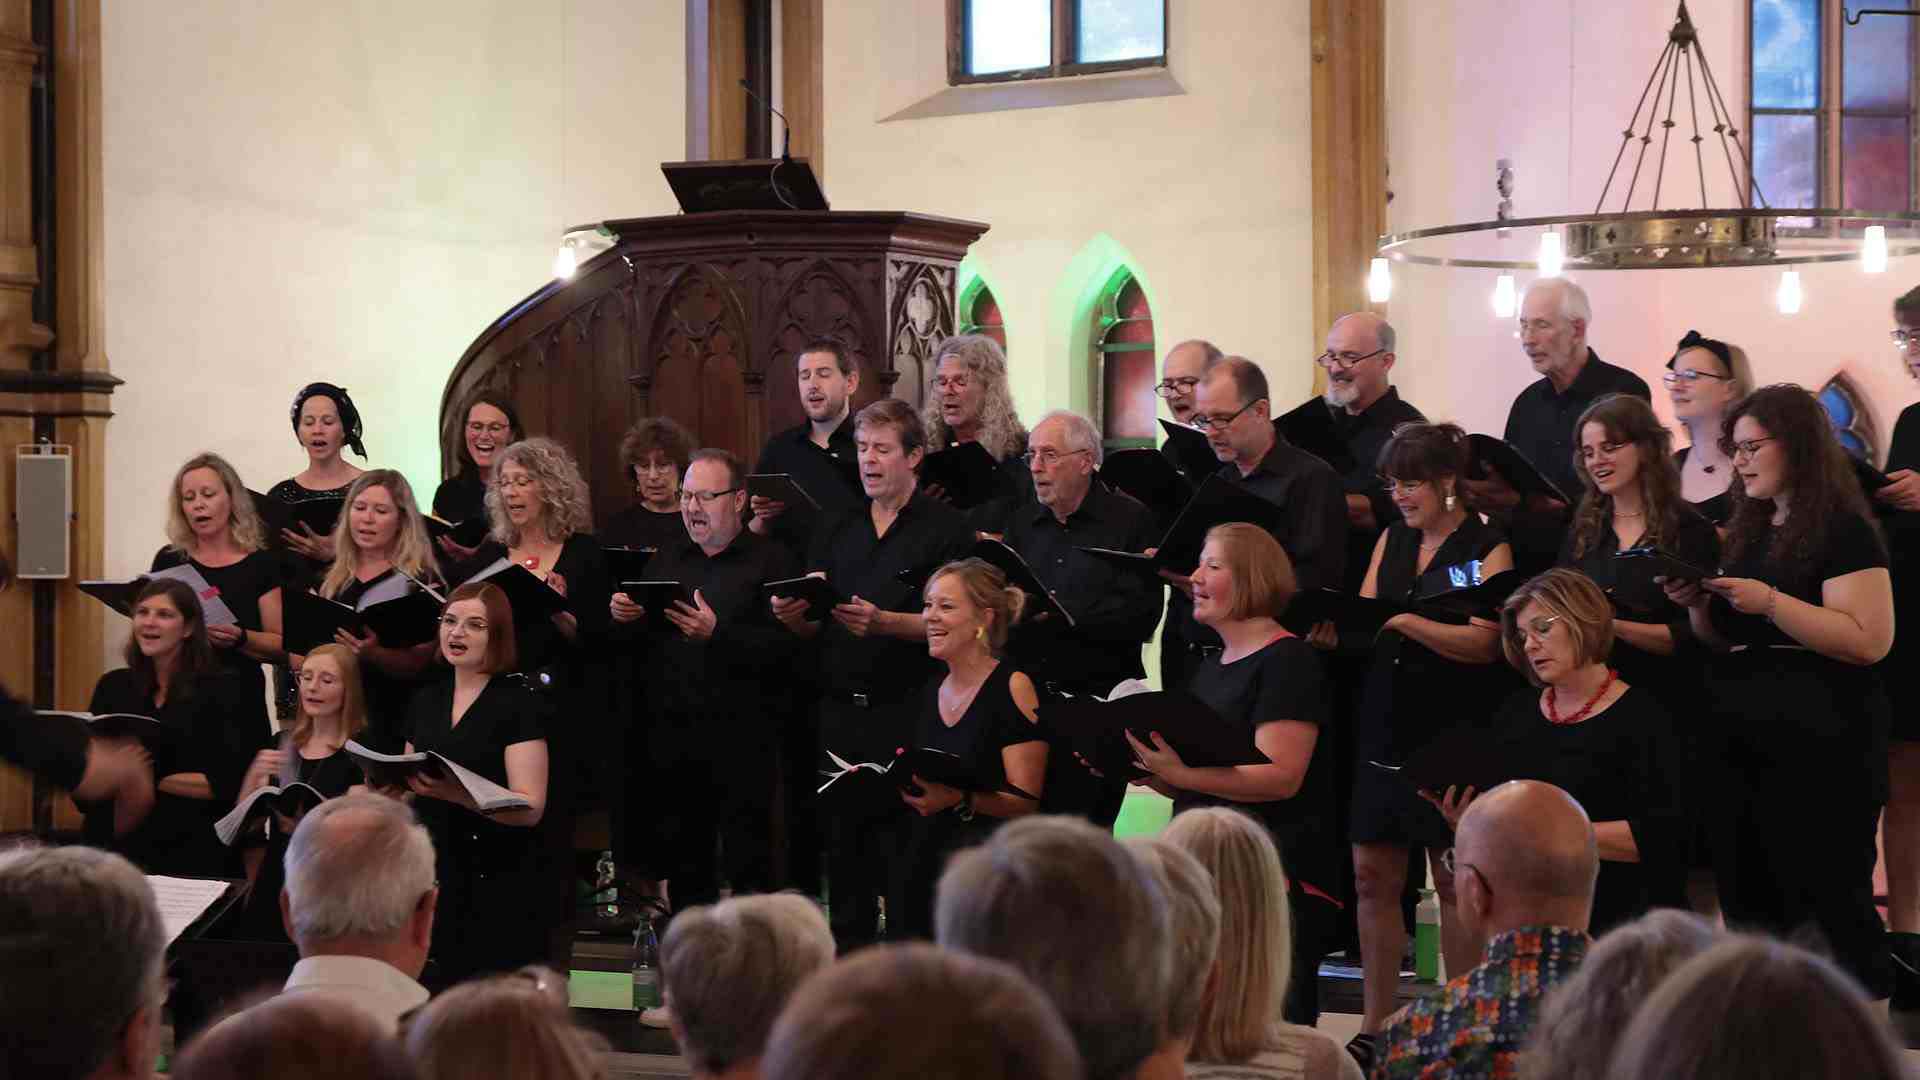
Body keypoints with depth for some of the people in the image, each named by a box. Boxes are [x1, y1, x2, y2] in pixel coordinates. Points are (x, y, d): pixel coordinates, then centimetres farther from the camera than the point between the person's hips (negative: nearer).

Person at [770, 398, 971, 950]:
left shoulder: (945, 527, -1)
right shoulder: (836, 528, 16)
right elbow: (815, 627, 15)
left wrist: (882, 622, -23)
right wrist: (792, 615, -7)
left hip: (906, 712, -5)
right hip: (838, 712, 5)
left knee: (902, 849, -6)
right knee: (843, 851, 9)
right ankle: (847, 960, 16)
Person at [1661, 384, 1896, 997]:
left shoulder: (1844, 530, -9)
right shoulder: (1748, 531, 15)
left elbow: (1869, 640, -18)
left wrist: (1770, 602, -22)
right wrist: (1699, 605, 1)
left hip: (1821, 746, -8)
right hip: (1742, 744, 8)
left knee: (1831, 900, -7)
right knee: (1747, 901, 11)